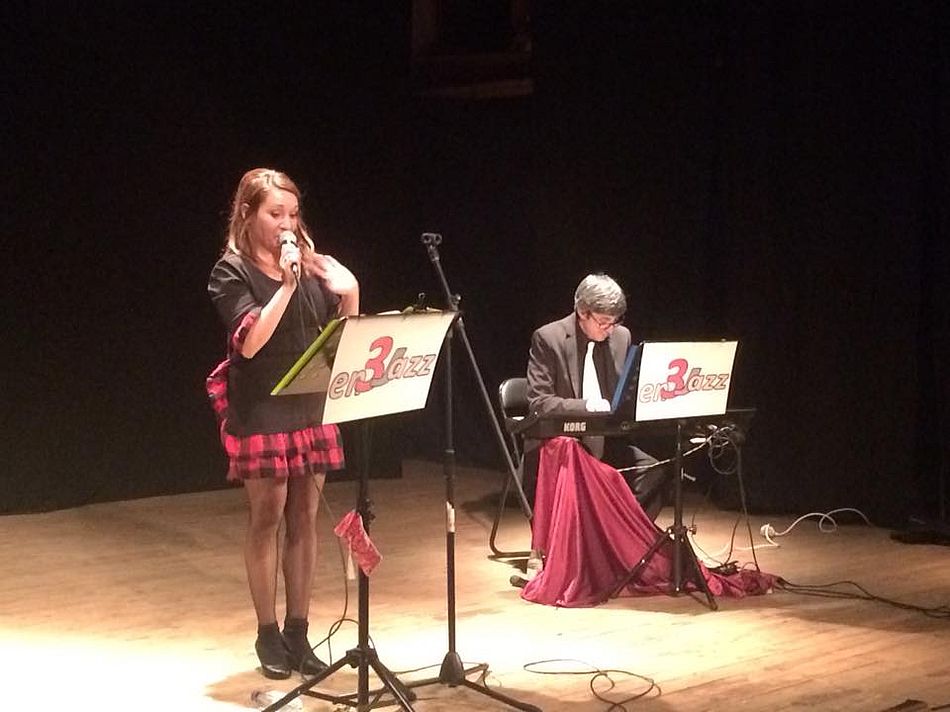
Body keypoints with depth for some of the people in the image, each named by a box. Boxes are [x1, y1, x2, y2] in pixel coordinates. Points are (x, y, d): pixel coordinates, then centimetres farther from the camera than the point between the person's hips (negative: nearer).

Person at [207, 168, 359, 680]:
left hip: (312, 410, 4)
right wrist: (286, 285, -20)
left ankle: (298, 632, 15)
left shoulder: (312, 266, 8)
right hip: (260, 413, -4)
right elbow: (249, 341, -17)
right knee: (266, 519, 2)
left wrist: (349, 292, -9)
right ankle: (268, 635, 13)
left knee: (304, 518, 6)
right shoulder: (232, 272, -4)